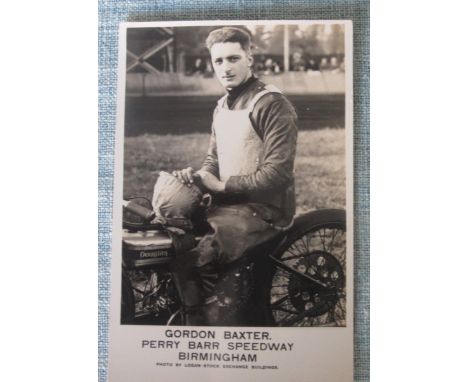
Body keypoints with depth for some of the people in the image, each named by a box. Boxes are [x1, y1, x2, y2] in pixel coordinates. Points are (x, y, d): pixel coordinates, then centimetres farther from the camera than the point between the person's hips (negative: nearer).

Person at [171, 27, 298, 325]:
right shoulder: (222, 106, 16)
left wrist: (222, 185, -14)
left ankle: (198, 320, -1)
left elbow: (277, 173, -18)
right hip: (227, 203, 9)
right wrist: (197, 175, 0)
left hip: (261, 209, -8)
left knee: (190, 262, -25)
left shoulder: (272, 104, -11)